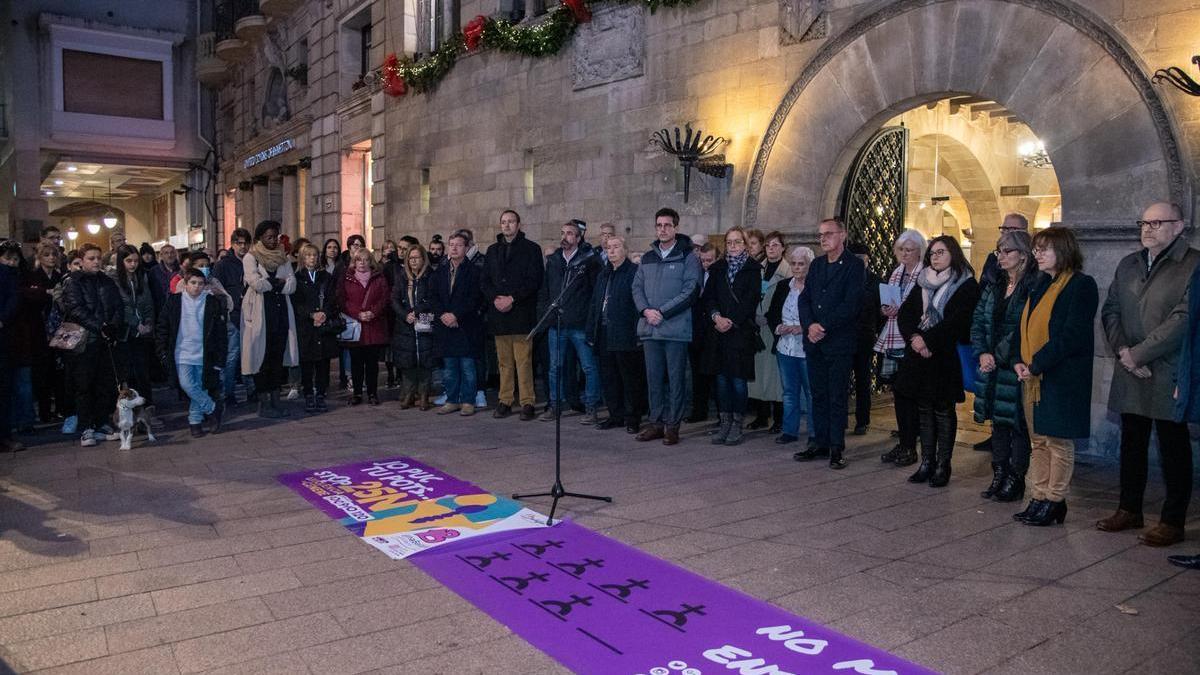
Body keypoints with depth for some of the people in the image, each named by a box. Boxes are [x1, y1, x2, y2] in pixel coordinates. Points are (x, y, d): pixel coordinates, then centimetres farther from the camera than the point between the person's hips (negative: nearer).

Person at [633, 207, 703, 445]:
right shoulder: (647, 258, 16)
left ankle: (672, 424, 8)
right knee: (654, 378, 10)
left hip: (676, 329, -5)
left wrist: (662, 312, -14)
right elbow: (637, 287, 13)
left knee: (675, 378, 0)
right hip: (649, 328, 5)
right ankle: (656, 421, 19)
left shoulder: (687, 257, -1)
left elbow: (691, 290, -10)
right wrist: (646, 310, -7)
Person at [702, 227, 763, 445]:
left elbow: (751, 300, -7)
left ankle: (737, 424, 8)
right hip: (718, 330, 4)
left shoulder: (753, 269, 2)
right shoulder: (717, 269, 13)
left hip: (742, 331, -4)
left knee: (738, 378, -2)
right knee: (721, 378, 5)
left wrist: (732, 321, -13)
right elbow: (708, 296, 6)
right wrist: (716, 316, -11)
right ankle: (725, 422, 14)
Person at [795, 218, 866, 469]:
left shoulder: (854, 265, -4)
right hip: (814, 342, 6)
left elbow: (851, 304, -13)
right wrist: (809, 325, -8)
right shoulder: (816, 265, 15)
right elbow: (804, 298, 9)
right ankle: (821, 444, 18)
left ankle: (836, 448, 6)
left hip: (839, 342, -6)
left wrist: (823, 326, -15)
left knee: (837, 398, -1)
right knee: (819, 396, 10)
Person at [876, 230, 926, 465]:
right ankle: (902, 443, 18)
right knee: (898, 394, 10)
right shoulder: (895, 273, 15)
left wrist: (901, 310, -19)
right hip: (892, 342, 7)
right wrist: (884, 309, 0)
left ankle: (910, 447, 4)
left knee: (910, 395, -4)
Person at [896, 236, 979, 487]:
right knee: (925, 409, 9)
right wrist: (914, 338, -11)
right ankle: (927, 462, 16)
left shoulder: (967, 285, -4)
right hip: (919, 355, 5)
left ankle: (943, 465, 7)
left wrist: (927, 340, -16)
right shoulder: (923, 283, 14)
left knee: (944, 410, 1)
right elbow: (904, 313, 5)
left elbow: (956, 321, -15)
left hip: (946, 356, -5)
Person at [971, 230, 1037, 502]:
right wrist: (982, 353, -3)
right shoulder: (994, 286, 12)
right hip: (992, 367, 7)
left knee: (1018, 423, 0)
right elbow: (977, 321, 10)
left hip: (1016, 368, -7)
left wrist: (998, 355, -14)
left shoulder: (1033, 287, -11)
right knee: (998, 421, 13)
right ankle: (999, 476, 22)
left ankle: (1016, 479, 11)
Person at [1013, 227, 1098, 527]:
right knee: (1038, 440, 11)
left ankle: (1054, 501, 11)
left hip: (1062, 377, -8)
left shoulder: (1082, 285, -9)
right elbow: (1024, 326, 15)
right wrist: (1020, 361, -1)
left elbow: (1072, 336, -17)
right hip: (1033, 376, 8)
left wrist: (1037, 364, -17)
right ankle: (1039, 499, 19)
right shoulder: (1040, 285, 15)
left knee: (1058, 441, 2)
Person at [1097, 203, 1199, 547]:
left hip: (1169, 374, -6)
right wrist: (1122, 351, -5)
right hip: (1130, 375, 6)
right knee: (1131, 443, 14)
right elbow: (1110, 311, 10)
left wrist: (1138, 353, -16)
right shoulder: (1128, 264, 13)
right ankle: (1129, 510, 26)